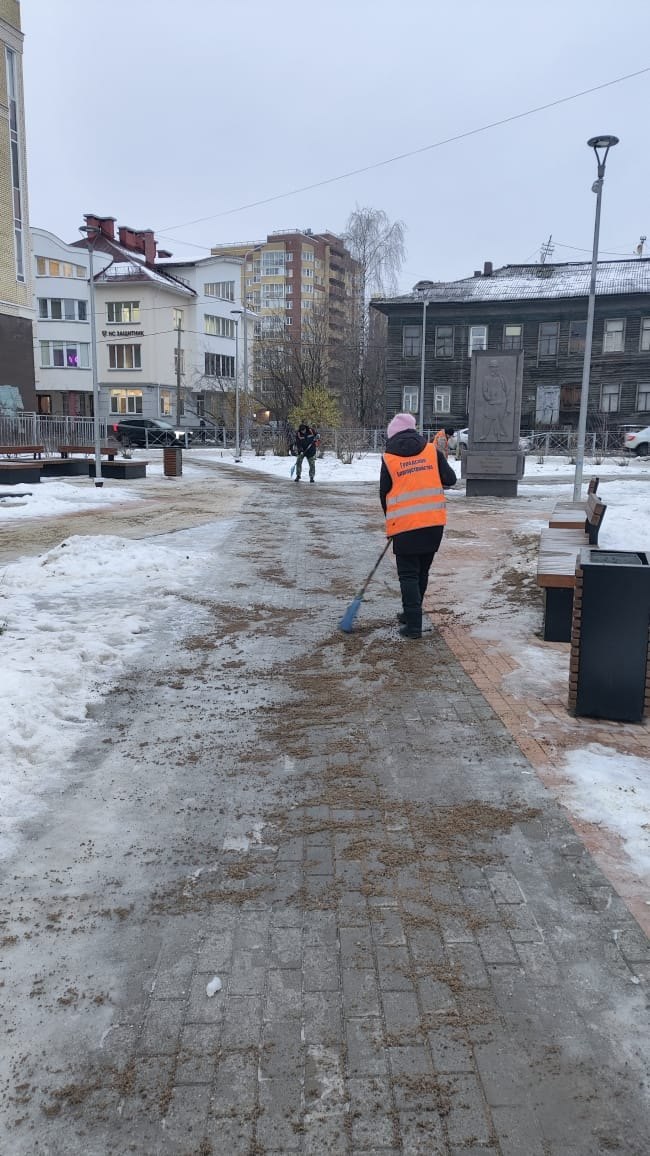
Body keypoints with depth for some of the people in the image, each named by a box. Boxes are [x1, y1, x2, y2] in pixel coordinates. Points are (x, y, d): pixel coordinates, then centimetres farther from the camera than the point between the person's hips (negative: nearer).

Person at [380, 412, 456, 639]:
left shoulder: (389, 459, -1)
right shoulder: (432, 451, 3)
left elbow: (384, 494, 6)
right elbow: (450, 480, 4)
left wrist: (391, 520, 21)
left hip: (404, 525, -3)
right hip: (434, 523, 3)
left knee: (408, 575, 4)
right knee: (422, 572, 17)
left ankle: (413, 625, -2)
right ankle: (411, 613, 31)